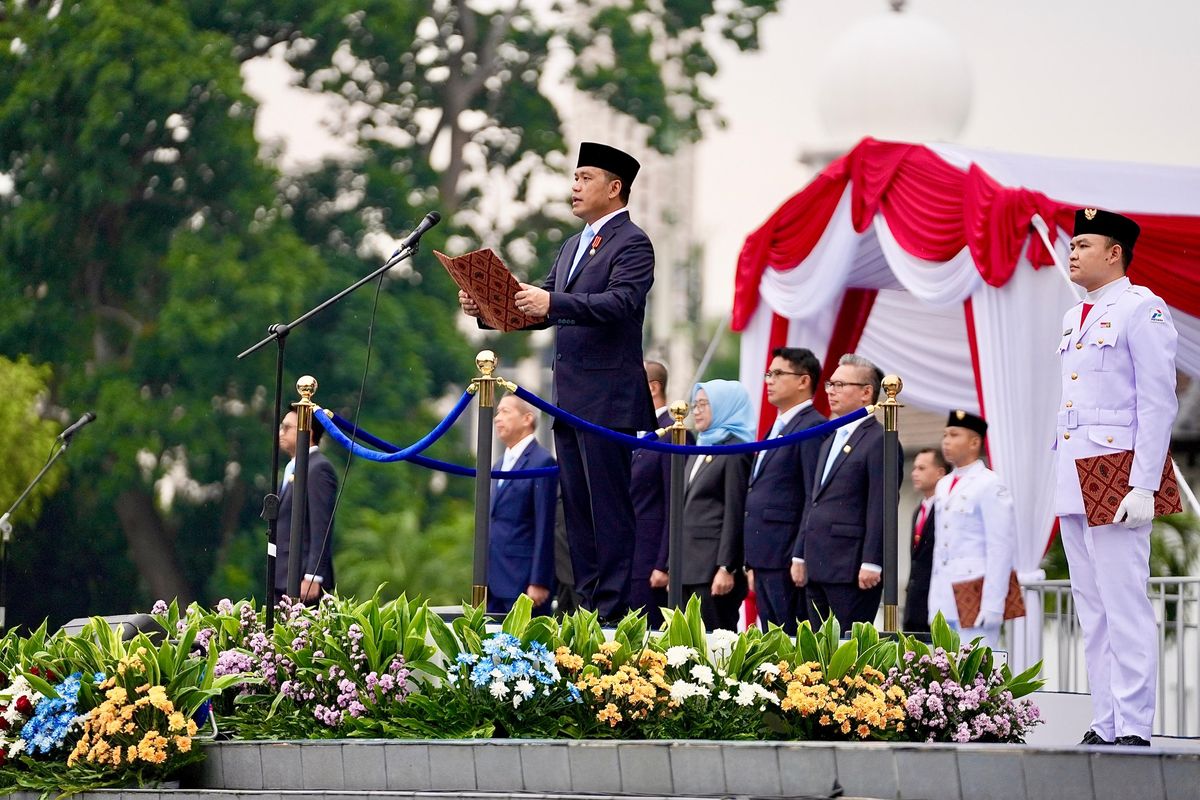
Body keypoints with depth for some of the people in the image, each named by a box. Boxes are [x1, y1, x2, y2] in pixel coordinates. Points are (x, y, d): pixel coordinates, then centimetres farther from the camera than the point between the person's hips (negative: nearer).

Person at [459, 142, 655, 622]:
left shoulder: (632, 244, -8)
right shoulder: (573, 247, 20)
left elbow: (620, 304, -23)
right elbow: (540, 307, 20)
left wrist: (553, 302, -34)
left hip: (608, 397, -9)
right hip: (570, 397, 9)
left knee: (609, 503, -8)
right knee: (577, 503, 10)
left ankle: (613, 611, -8)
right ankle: (588, 604, 14)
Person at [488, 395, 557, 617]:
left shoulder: (542, 462, -7)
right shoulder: (500, 465, 19)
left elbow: (545, 528, -12)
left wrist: (539, 582, -17)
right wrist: (485, 577, 17)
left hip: (524, 580, -8)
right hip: (495, 581, 8)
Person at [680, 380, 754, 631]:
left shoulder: (735, 451, -7)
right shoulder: (700, 450, 19)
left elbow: (734, 513, -12)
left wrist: (726, 569, -17)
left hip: (714, 561, -8)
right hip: (690, 562, 8)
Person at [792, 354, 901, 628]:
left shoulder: (878, 441, -8)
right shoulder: (830, 441, 21)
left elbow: (881, 508, -14)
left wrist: (871, 563, -19)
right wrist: (799, 555, 19)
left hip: (852, 568, -9)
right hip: (818, 569, 9)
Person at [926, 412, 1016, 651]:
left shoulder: (990, 486, -7)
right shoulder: (943, 486, 17)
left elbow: (1001, 550, -12)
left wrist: (992, 605, -17)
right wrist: (934, 599, 16)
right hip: (944, 599, 8)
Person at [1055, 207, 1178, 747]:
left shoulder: (1141, 309, -6)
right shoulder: (1074, 318, 19)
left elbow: (1158, 403, -11)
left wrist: (1144, 486, -18)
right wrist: (1058, 483, 17)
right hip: (1073, 482, 9)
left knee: (1124, 610, -10)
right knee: (1092, 615, 8)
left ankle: (1133, 731, -11)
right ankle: (1104, 727, 11)